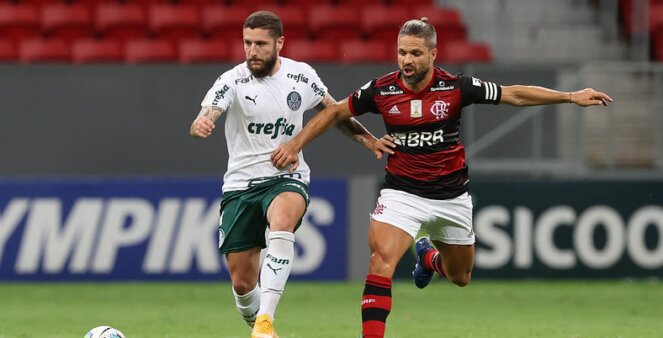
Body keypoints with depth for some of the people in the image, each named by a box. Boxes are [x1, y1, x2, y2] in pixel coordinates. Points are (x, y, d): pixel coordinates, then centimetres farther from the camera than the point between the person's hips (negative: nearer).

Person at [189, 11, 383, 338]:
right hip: (241, 185, 1)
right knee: (242, 283, 1)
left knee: (281, 225, -37)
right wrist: (201, 125, -49)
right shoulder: (232, 81, -9)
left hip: (287, 178, -1)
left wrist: (365, 137, 9)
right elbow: (203, 120, -26)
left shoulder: (302, 76, -1)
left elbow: (333, 111, 19)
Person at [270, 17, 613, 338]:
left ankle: (429, 255, 52)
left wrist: (571, 96, -6)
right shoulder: (381, 90, -10)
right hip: (402, 191, -1)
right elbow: (334, 112, 4)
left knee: (460, 277, 16)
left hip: (452, 196, 1)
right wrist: (295, 144, -1)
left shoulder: (455, 87, -13)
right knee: (382, 260, -25)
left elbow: (514, 95, -5)